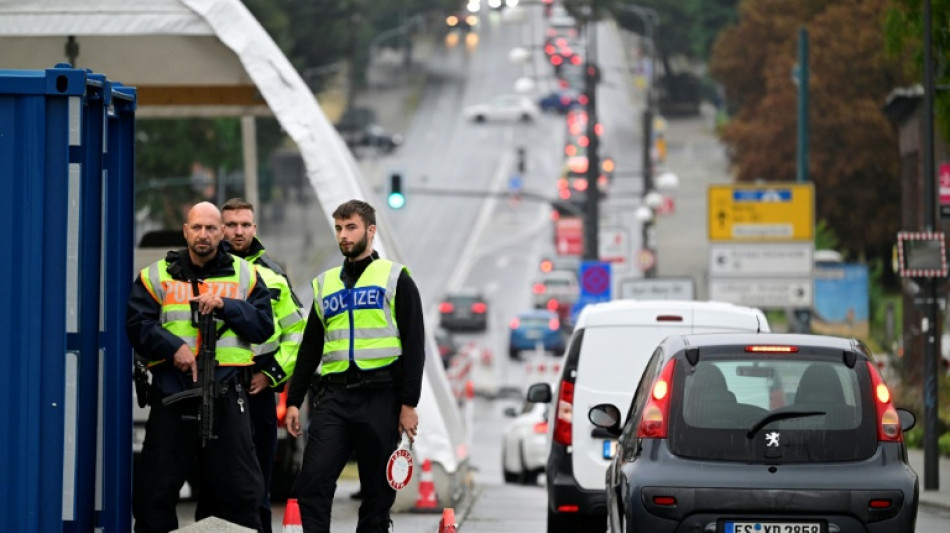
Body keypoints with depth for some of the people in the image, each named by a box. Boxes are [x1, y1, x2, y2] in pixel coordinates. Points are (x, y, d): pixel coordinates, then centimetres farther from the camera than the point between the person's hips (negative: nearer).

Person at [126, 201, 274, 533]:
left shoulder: (245, 276, 11)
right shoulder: (157, 276, 9)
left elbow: (264, 325, 3)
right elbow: (137, 325, 0)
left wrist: (225, 305, -11)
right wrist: (173, 347, -15)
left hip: (226, 393, 0)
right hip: (171, 392, 0)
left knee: (239, 490, 2)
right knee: (156, 487, 1)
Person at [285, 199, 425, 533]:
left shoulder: (395, 278, 3)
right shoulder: (325, 284, 17)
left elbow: (414, 345, -1)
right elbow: (309, 349, 19)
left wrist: (408, 403, -9)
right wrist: (293, 401, 11)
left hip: (379, 396, -3)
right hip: (332, 396, 3)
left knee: (378, 490, 2)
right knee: (313, 481, -10)